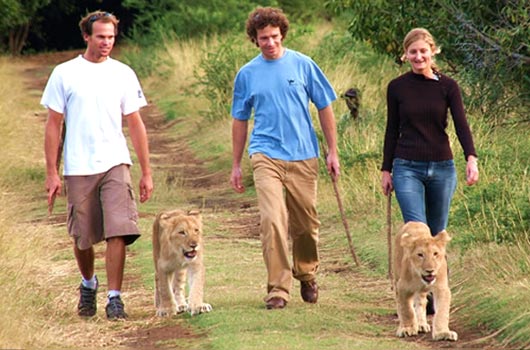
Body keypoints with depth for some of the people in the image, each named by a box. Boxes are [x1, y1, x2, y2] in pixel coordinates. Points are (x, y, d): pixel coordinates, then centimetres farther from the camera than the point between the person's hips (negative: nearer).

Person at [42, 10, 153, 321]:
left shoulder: (123, 74, 6)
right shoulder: (64, 74, 3)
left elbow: (136, 125, 9)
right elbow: (53, 126, 4)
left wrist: (147, 172, 7)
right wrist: (52, 173, -1)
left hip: (115, 164, 0)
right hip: (78, 168, 0)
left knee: (118, 232, -13)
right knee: (82, 237, 9)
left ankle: (114, 297, -7)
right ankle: (88, 284, 36)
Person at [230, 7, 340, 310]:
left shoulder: (302, 65, 1)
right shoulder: (247, 74, 5)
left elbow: (325, 107, 7)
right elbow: (240, 120, 14)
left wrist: (333, 152, 3)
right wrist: (236, 165, 15)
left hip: (303, 155, 0)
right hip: (267, 155, 0)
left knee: (306, 223, 9)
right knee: (272, 220, -16)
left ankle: (307, 276, 34)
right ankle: (278, 288, -12)